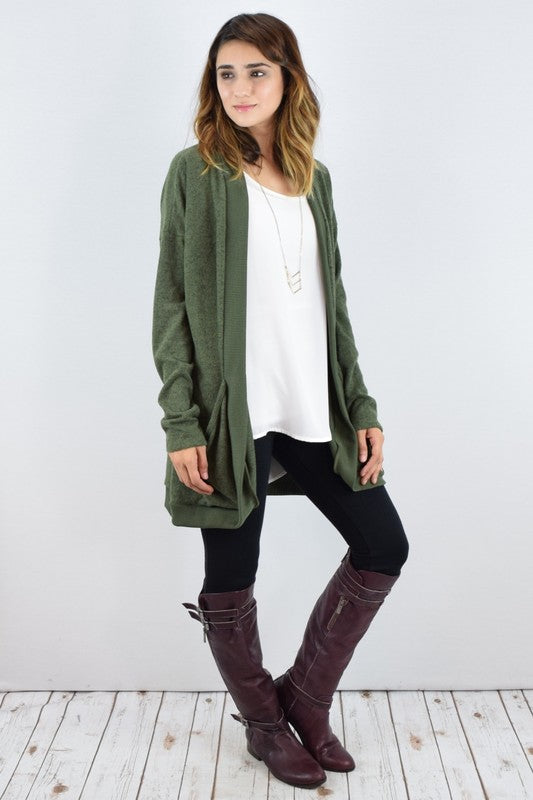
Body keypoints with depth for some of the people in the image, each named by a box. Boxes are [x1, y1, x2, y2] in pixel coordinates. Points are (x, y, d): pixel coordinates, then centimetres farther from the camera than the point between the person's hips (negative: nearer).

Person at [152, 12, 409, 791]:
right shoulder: (195, 172, 0)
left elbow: (333, 302, 14)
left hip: (312, 407, 6)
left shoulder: (314, 177, 14)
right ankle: (264, 722, 33)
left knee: (384, 546, 7)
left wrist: (361, 405, 8)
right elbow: (172, 304, -4)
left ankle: (305, 695, 26)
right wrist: (181, 422, -12)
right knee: (230, 585, 6)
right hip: (233, 412, -5)